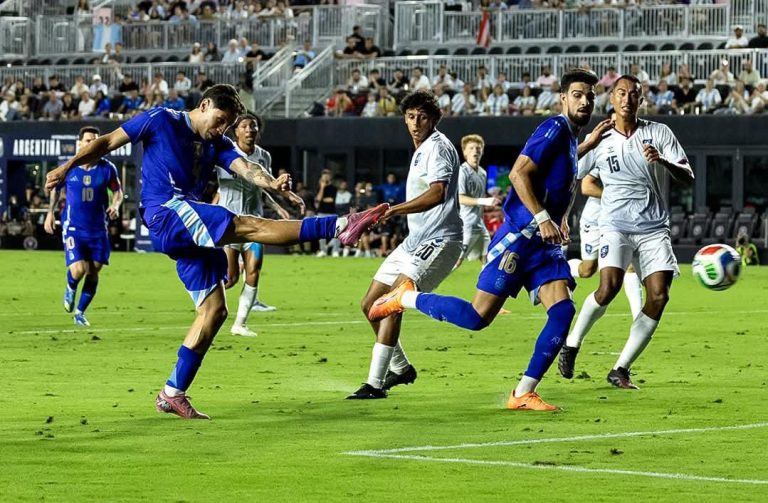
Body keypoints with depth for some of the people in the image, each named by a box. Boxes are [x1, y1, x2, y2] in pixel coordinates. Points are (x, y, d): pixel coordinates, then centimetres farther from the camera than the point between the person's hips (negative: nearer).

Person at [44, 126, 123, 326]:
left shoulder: (107, 168, -4)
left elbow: (117, 191, 9)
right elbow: (56, 189, 13)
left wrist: (115, 205, -12)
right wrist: (50, 212, 7)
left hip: (98, 229, 2)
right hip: (73, 227, -2)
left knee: (93, 272, 3)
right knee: (79, 270, -17)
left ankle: (80, 312, 21)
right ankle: (70, 289, 19)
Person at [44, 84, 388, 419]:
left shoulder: (218, 145, 17)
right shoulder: (161, 121, 3)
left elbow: (243, 167, -2)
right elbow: (108, 142, 5)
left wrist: (270, 183, -25)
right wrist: (67, 167, -5)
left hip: (190, 231, 8)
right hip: (165, 213, -8)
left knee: (214, 309, 2)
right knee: (245, 226, -22)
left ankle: (173, 394, 6)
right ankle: (339, 226, -36)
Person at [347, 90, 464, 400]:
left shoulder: (438, 147, -12)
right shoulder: (420, 151, 18)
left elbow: (437, 193, -27)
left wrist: (394, 210, -34)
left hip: (437, 241, -11)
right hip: (416, 241, 11)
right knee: (370, 305, 12)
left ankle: (375, 383, -25)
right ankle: (401, 368, 28)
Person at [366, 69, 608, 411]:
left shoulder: (569, 136, 17)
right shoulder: (555, 128, -12)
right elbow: (519, 173, -21)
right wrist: (542, 219, -26)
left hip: (546, 243, 9)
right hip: (519, 237, -9)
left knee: (563, 310, -10)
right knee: (477, 317, -10)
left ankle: (523, 394, -5)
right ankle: (406, 298, 12)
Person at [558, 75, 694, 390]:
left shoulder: (658, 133, 5)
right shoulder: (601, 141, 6)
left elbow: (688, 178, -1)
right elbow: (585, 186, 21)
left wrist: (663, 162, -20)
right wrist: (615, 196, 7)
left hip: (654, 228, 1)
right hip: (615, 226, -1)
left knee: (659, 296, -12)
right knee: (609, 287, -23)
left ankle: (621, 369, 0)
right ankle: (572, 343, 2)